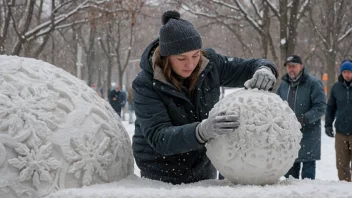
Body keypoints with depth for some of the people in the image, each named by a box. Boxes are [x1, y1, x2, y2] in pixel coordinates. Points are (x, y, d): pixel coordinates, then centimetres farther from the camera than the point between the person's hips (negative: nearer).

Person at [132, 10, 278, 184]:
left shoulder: (209, 63, -12)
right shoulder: (145, 84, -22)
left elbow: (251, 67, -1)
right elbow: (158, 137, -30)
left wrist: (264, 70, -27)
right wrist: (202, 130, -47)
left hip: (203, 167, 4)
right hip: (161, 172, -4)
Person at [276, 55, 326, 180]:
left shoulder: (313, 83, -8)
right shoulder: (284, 84, 10)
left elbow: (321, 107, -12)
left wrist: (305, 118, -24)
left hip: (308, 133, -5)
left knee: (308, 165, -1)